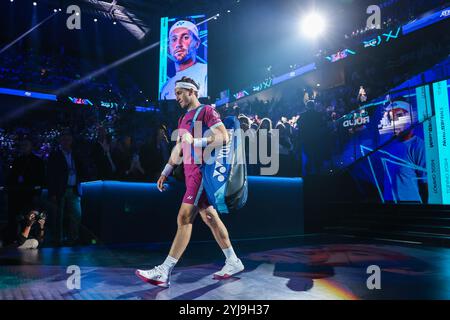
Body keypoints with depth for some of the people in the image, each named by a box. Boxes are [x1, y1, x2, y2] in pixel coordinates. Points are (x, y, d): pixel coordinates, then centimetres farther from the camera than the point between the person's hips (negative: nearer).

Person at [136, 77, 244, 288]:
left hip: (202, 172, -9)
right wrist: (165, 172, 21)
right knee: (210, 218, 11)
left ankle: (164, 272, -8)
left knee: (184, 218, -11)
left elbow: (224, 137, -17)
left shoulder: (206, 111, -5)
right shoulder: (183, 119, 21)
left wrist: (195, 142, -18)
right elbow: (178, 148, 25)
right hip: (191, 173, 9)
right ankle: (233, 262, 21)